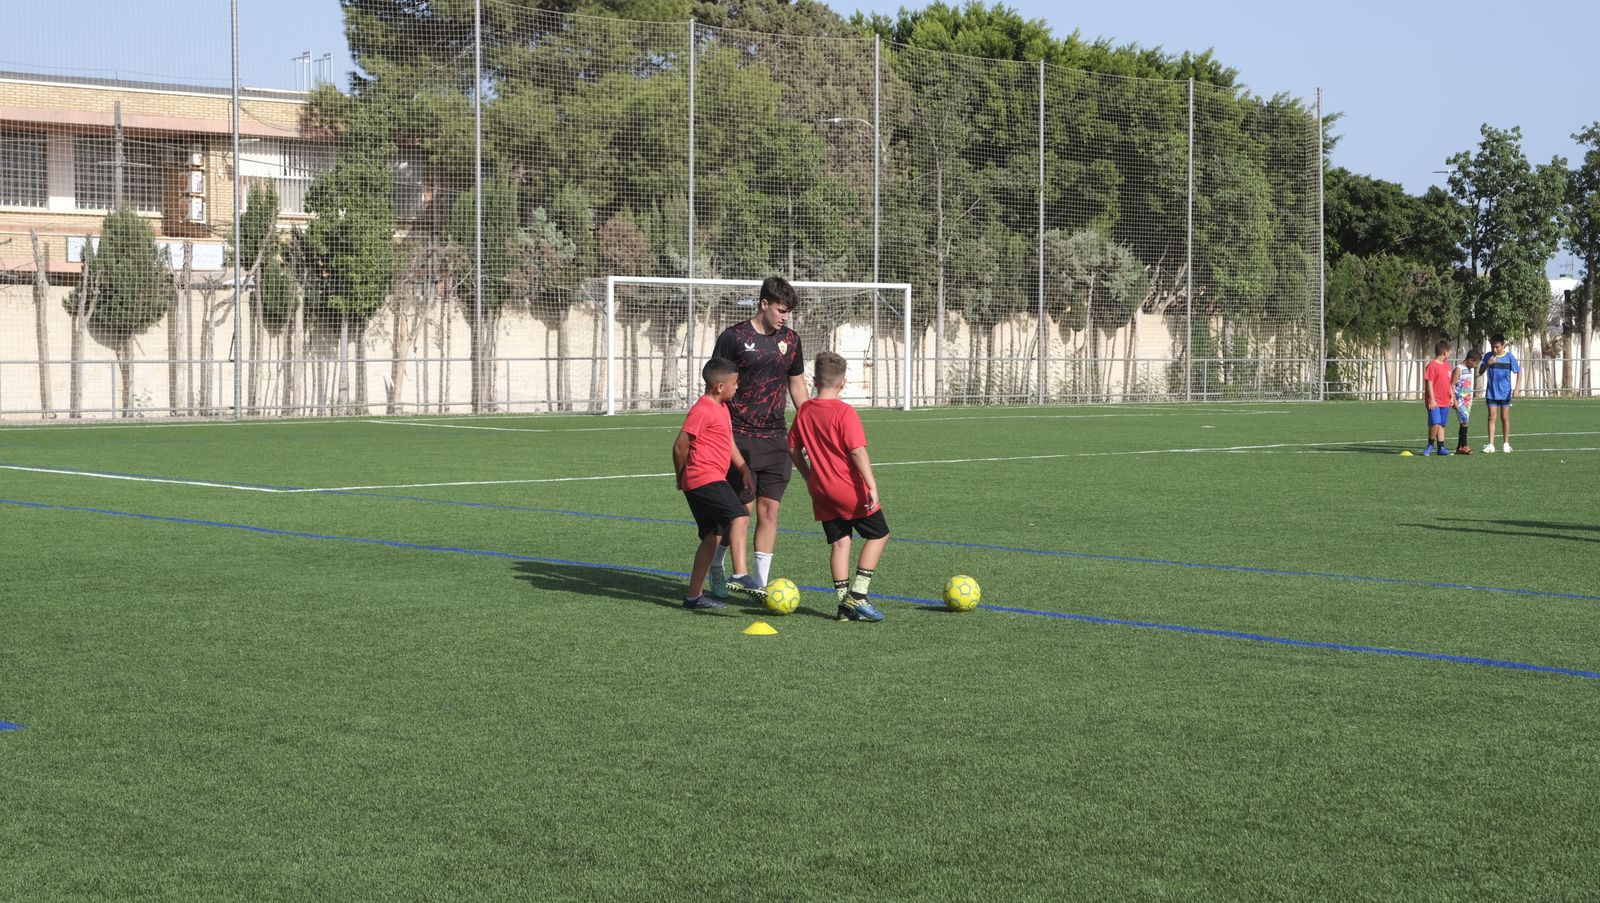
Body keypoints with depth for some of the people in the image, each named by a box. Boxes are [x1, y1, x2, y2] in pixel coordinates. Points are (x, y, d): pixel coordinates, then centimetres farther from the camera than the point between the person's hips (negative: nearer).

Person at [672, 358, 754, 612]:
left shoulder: (721, 408, 18)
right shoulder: (702, 410, -14)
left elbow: (730, 445, 22)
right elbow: (680, 446, -12)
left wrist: (744, 469, 9)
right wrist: (682, 477, 2)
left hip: (713, 481, 11)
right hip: (705, 479, -11)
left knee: (714, 535, 13)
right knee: (739, 516, -25)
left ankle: (694, 595, 19)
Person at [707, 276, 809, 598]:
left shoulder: (790, 339, 10)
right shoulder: (733, 337, -5)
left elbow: (797, 384, 21)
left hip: (775, 438, 5)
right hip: (740, 436, -5)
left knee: (769, 508, 2)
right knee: (743, 506, -8)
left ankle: (760, 581, 8)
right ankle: (715, 566, 8)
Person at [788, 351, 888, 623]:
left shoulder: (804, 411, 4)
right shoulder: (845, 412, -15)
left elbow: (793, 449, 11)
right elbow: (858, 451, -20)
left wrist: (808, 476, 24)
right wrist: (871, 485, -19)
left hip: (821, 492, 6)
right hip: (850, 490, -6)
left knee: (839, 542, 11)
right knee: (878, 535, 7)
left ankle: (845, 603, 8)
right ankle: (857, 595, -1)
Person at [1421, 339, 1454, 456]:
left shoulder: (1447, 365, 13)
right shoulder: (1432, 365, -10)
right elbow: (1429, 383, -13)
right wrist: (1432, 399, -16)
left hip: (1445, 401, 7)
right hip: (1434, 402, -7)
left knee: (1441, 425, 10)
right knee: (1435, 423, -14)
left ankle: (1441, 448, 13)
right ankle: (1430, 445, 3)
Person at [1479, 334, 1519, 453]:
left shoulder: (1509, 357, -7)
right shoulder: (1489, 356, -2)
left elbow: (1519, 372, 0)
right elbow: (1480, 371, 2)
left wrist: (1516, 388, -8)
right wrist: (1487, 364, -17)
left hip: (1505, 392, -1)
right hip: (1491, 393, 1)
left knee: (1505, 417, 6)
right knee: (1491, 417, -2)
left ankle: (1506, 443, 17)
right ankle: (1490, 444, -4)